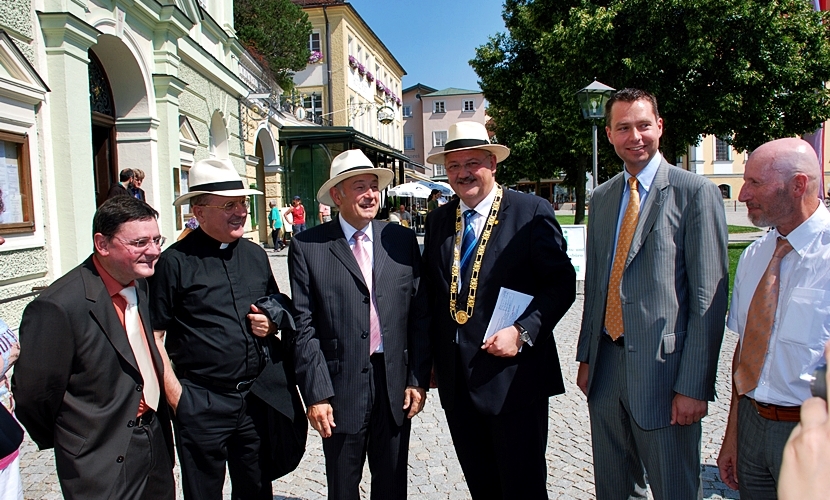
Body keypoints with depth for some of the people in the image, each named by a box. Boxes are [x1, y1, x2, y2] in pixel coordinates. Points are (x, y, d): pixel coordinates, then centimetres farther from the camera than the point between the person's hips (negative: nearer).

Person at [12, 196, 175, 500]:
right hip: (105, 467, -7)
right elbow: (33, 393, -16)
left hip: (157, 446, 7)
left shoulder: (139, 284, 0)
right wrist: (68, 439, 0)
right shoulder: (58, 307, -24)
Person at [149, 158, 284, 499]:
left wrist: (272, 324, -2)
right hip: (201, 404, -4)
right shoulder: (175, 262, -9)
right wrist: (175, 395, -11)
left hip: (256, 398, 5)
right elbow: (154, 336, -7)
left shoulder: (256, 255, 7)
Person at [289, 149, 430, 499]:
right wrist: (316, 394, -10)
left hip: (396, 383, 2)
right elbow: (304, 326, -7)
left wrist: (418, 379, 0)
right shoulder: (307, 247, -5)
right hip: (341, 387, -2)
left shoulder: (402, 240, 2)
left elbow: (419, 313, 2)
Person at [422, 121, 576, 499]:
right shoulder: (438, 220, 9)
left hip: (513, 374, -5)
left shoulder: (532, 212, -7)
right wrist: (431, 358, 10)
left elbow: (561, 284, -8)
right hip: (455, 379, 5)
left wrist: (522, 332, -19)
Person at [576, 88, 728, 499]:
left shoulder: (696, 192, -7)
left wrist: (694, 385, -14)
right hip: (605, 367, 5)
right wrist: (586, 356, 12)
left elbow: (708, 297, -11)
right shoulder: (601, 197, 11)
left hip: (662, 367, -5)